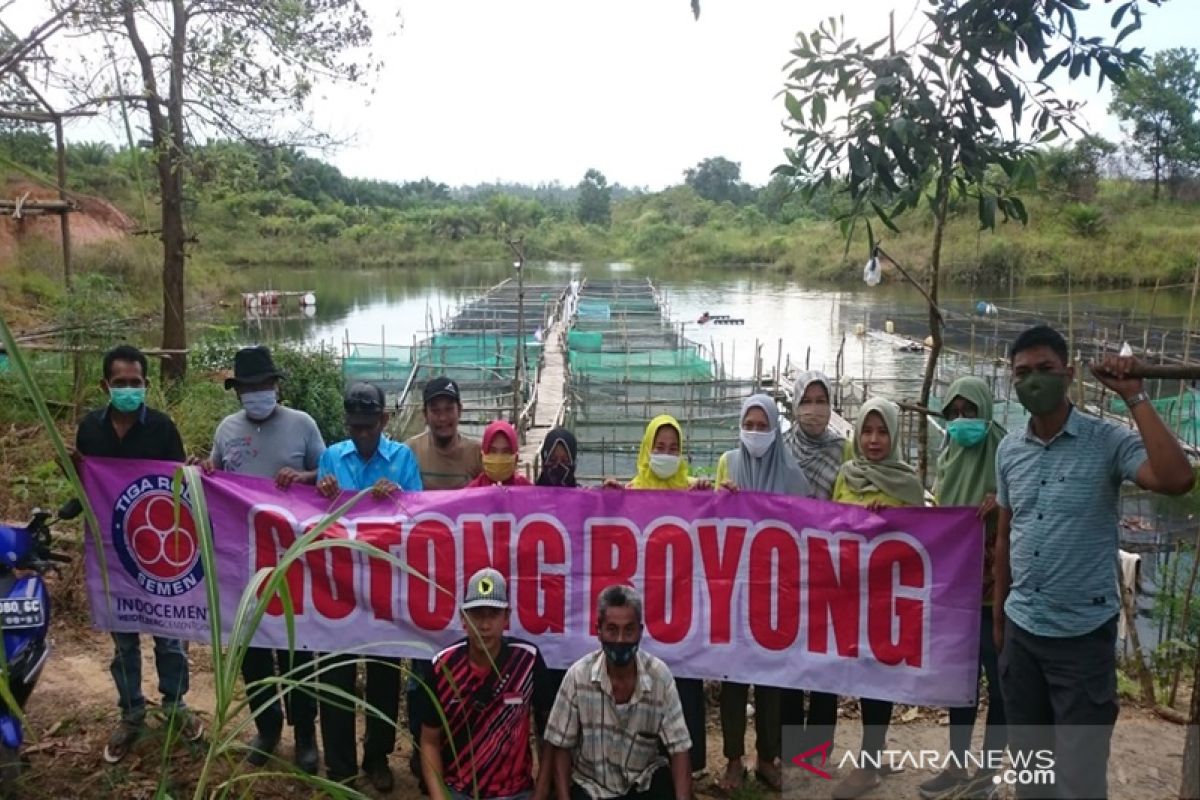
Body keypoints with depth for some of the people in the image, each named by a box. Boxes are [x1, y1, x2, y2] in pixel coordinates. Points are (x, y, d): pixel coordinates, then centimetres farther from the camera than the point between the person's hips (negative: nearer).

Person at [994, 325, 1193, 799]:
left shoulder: (1108, 441, -10)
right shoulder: (1008, 450, 4)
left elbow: (1176, 480, -30)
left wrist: (1134, 396, -24)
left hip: (1083, 632, -4)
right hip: (1021, 629, 5)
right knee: (1027, 762, 19)